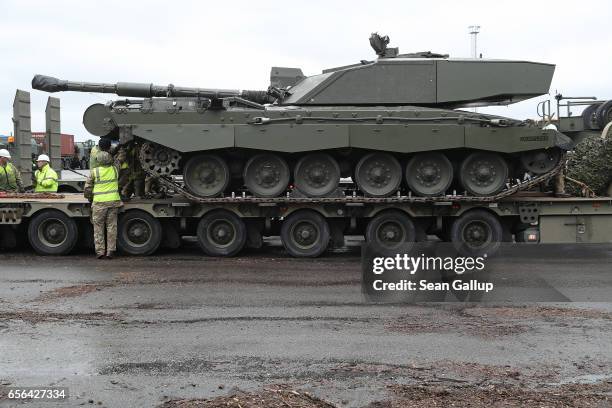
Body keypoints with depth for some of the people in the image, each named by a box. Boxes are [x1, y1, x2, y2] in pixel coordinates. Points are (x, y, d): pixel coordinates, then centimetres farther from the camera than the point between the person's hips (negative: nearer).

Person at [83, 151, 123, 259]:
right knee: (111, 227, 6)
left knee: (98, 228, 6)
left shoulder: (95, 172, -3)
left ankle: (100, 251, 5)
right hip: (113, 201, 2)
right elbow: (116, 162, 30)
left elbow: (87, 188, 2)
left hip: (99, 202, -2)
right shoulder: (115, 169, 3)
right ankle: (110, 251, 6)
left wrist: (90, 199, 16)